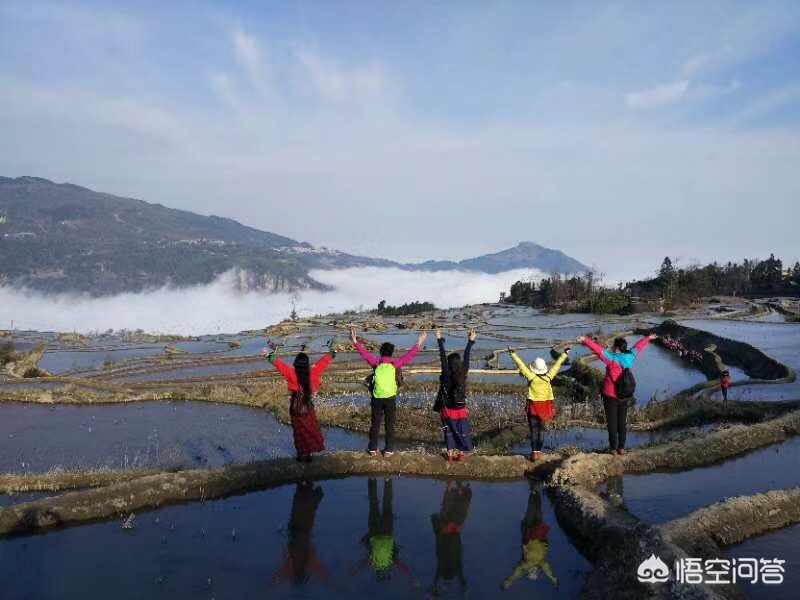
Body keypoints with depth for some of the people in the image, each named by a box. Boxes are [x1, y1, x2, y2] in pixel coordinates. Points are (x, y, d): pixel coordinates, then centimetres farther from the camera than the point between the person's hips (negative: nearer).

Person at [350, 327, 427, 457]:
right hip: (390, 399, -1)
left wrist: (355, 342, -3)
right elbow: (408, 356, -4)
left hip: (377, 398, 1)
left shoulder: (376, 363, -7)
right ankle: (388, 450, 12)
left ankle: (373, 449, 17)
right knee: (389, 425, 9)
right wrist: (418, 344, 3)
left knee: (375, 424, 12)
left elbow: (364, 353, -7)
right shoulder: (395, 364, -9)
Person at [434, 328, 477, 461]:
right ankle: (461, 453, 18)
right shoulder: (463, 374, -12)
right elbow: (466, 358, -5)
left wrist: (440, 340, -10)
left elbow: (442, 357, -14)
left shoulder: (446, 374, -18)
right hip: (461, 410, 1)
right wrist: (471, 341, 4)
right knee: (462, 432, 14)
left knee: (449, 431, 13)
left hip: (448, 410, -1)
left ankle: (450, 452, 19)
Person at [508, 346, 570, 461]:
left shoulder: (532, 377, -16)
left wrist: (513, 354, -4)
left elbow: (521, 365, -11)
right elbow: (557, 364, 4)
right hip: (545, 407, 3)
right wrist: (564, 354, 16)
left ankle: (534, 452, -5)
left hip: (534, 406, -3)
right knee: (541, 429, 12)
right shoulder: (548, 377, -7)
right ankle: (539, 451, 14)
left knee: (534, 430, 1)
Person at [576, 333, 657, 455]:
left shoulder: (612, 359, -17)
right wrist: (648, 338, 33)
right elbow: (638, 346, 17)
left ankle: (613, 448, 7)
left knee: (612, 421, 3)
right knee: (622, 421, 14)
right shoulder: (630, 357, -1)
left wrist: (585, 340, -35)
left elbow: (598, 349, -29)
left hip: (610, 395, -5)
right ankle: (621, 448, 18)